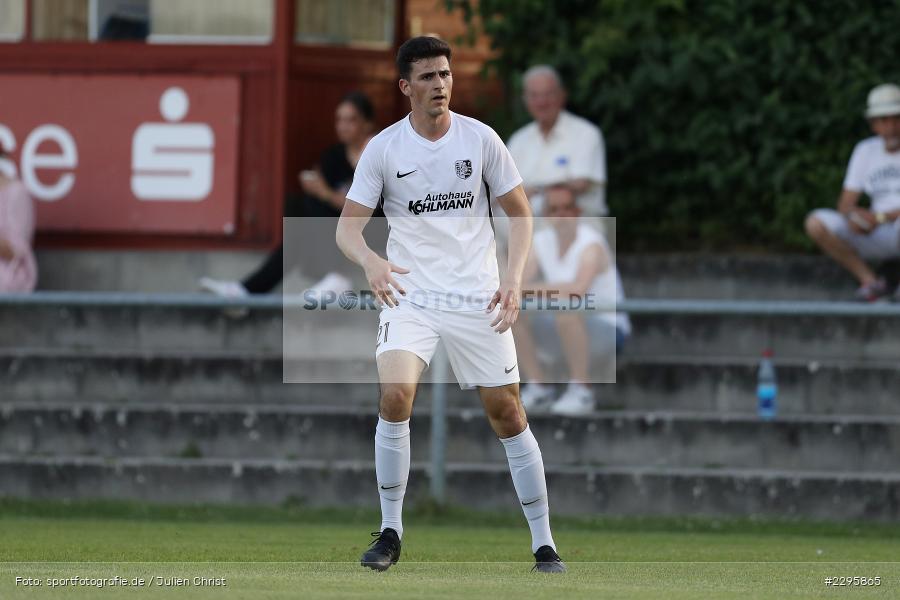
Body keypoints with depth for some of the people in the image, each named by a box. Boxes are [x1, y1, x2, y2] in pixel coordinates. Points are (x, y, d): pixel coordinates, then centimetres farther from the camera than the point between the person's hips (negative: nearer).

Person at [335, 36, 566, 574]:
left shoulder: (480, 139, 0)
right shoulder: (383, 148, -2)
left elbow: (520, 212, 7)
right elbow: (348, 227, -2)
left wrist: (514, 277, -8)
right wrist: (370, 261, -25)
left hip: (477, 297, 1)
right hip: (410, 295, -1)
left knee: (507, 411, 0)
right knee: (395, 394, -23)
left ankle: (544, 543, 11)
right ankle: (390, 533, -10)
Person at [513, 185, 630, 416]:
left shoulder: (591, 243, -20)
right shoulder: (541, 241, 0)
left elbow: (579, 288, -38)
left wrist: (529, 289, -39)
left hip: (609, 332, -7)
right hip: (569, 334, 7)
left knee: (567, 310, -37)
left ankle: (580, 391, -24)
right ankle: (537, 386, -2)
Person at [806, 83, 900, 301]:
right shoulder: (865, 150, 11)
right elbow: (845, 204, 10)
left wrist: (880, 217, -20)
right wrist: (852, 214, -15)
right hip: (877, 237, 5)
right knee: (815, 222, -17)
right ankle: (870, 281, -10)